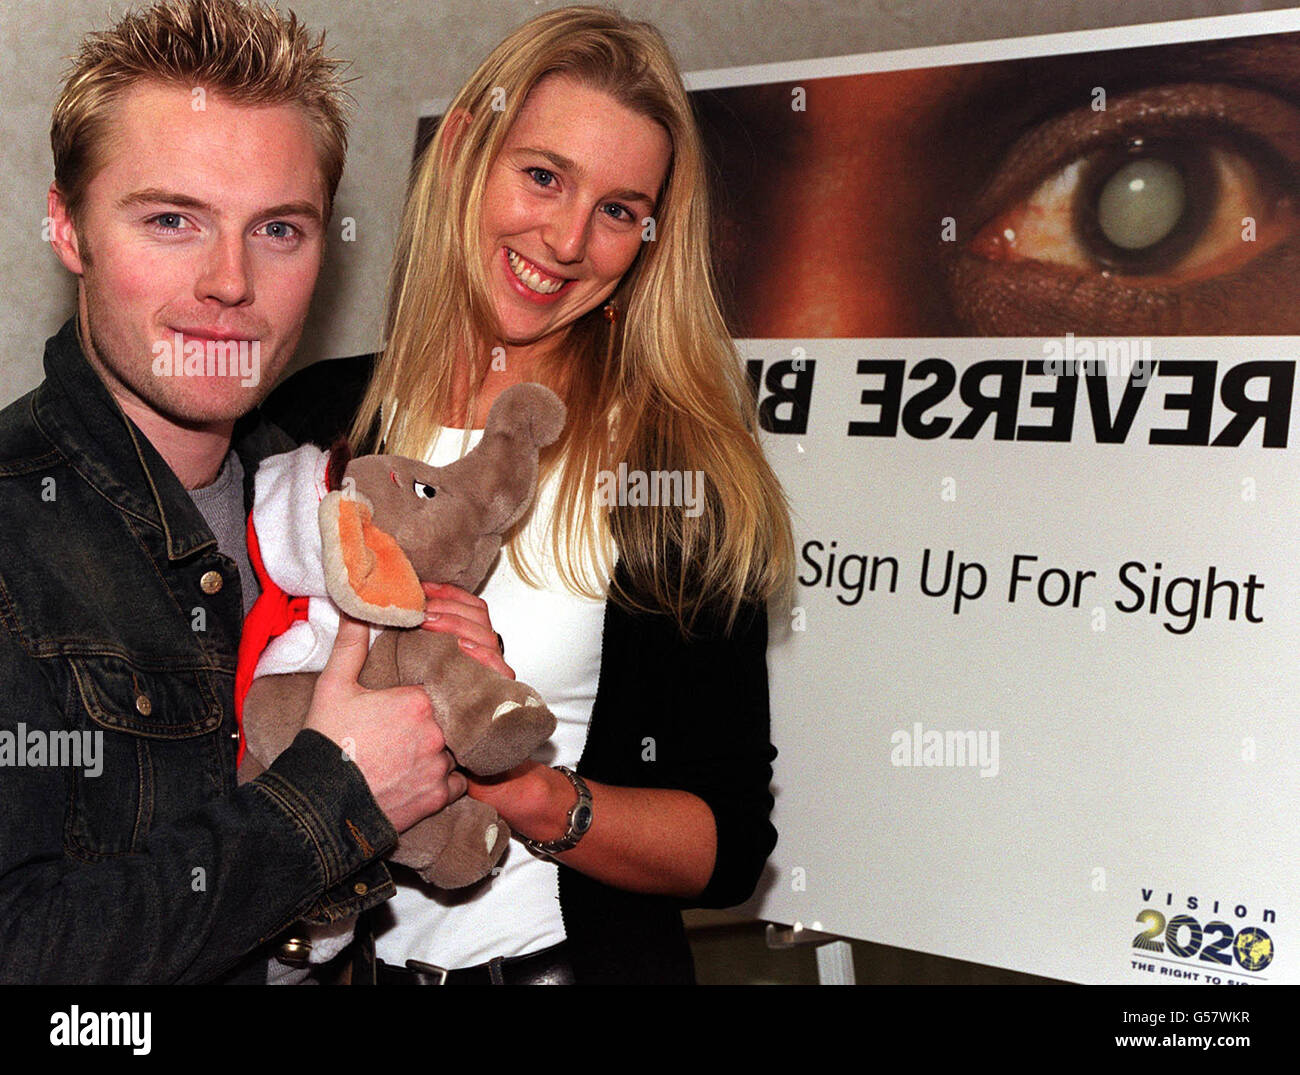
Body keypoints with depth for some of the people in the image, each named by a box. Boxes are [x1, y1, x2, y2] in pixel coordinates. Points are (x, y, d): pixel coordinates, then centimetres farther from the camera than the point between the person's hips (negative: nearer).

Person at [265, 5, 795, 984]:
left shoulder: (679, 464, -7)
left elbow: (729, 846, -6)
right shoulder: (313, 423, -1)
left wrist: (532, 794, -21)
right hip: (332, 951, 2)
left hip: (575, 958, -2)